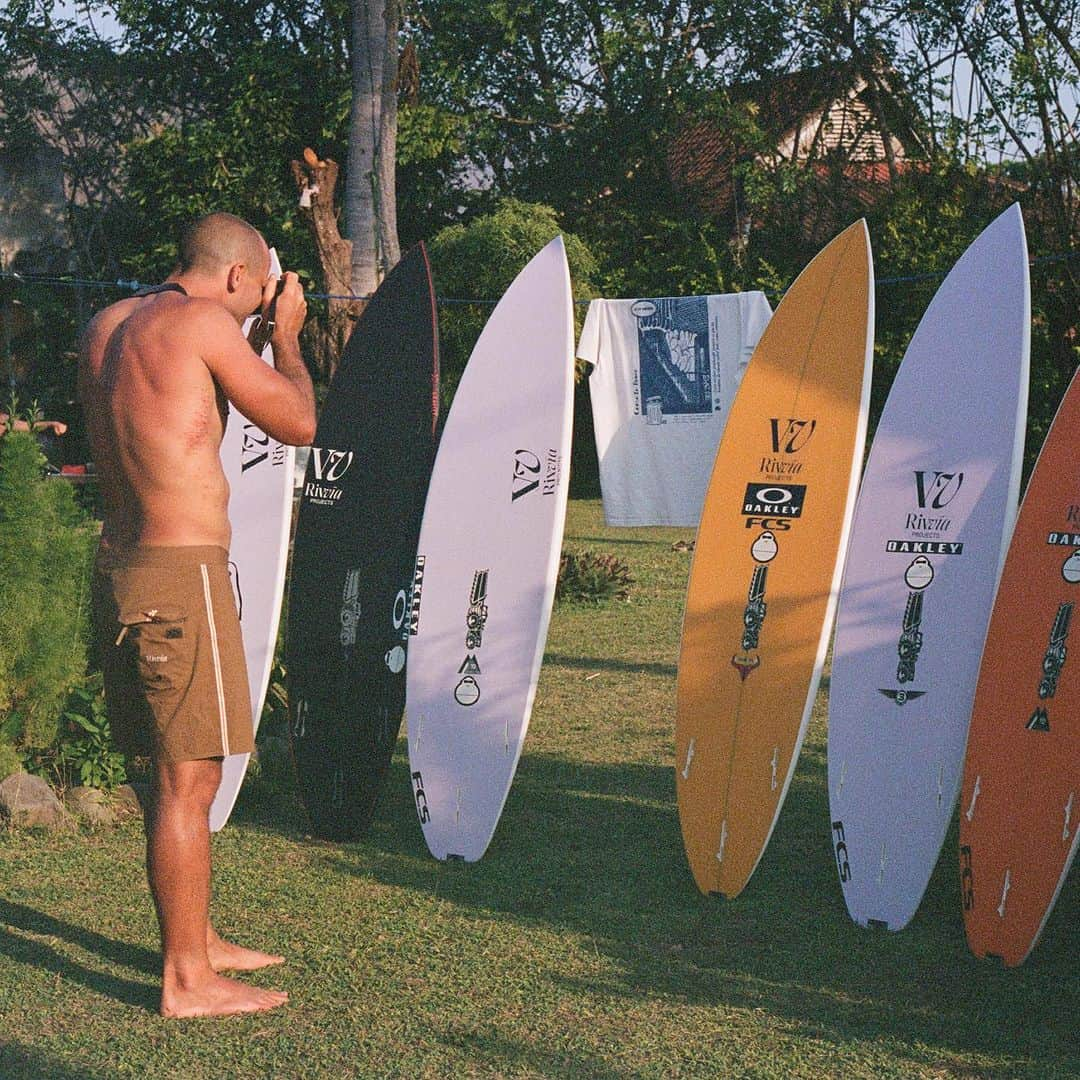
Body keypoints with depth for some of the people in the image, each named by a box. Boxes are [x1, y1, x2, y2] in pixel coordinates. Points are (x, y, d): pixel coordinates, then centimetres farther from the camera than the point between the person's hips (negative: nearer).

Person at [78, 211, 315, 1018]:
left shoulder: (108, 326, 12)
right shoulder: (202, 322, -11)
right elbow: (299, 425, -5)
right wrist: (287, 333, 10)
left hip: (120, 567, 9)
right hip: (182, 571, -9)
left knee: (176, 770, 18)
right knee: (189, 776, -3)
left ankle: (197, 939, 31)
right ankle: (186, 980, 3)